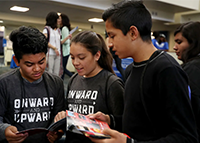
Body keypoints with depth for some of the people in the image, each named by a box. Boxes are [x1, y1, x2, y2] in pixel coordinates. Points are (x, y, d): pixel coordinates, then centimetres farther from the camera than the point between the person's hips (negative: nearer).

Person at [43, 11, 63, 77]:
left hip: (58, 54, 6)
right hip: (50, 54, -5)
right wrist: (54, 48, -14)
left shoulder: (58, 30, 18)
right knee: (49, 72, -7)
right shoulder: (47, 29, 2)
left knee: (57, 73, 4)